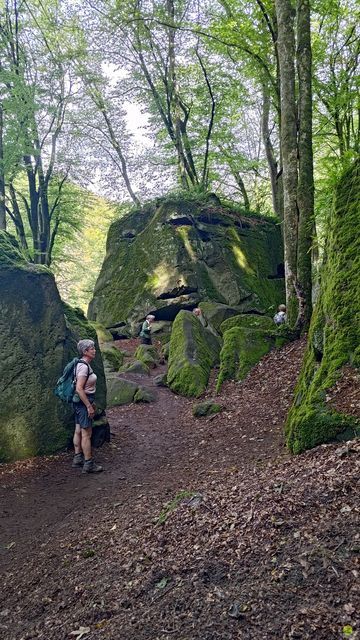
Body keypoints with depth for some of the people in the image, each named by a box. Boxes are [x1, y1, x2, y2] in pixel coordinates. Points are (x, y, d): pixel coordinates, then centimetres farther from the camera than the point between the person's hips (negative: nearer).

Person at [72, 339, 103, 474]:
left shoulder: (83, 364, 10)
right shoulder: (83, 366, -21)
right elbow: (79, 389, -26)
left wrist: (91, 402, 21)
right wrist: (89, 406, -21)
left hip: (80, 402, 10)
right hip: (83, 402, -10)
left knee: (78, 431, 18)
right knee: (86, 433, -2)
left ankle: (78, 458, 29)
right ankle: (88, 464, 6)